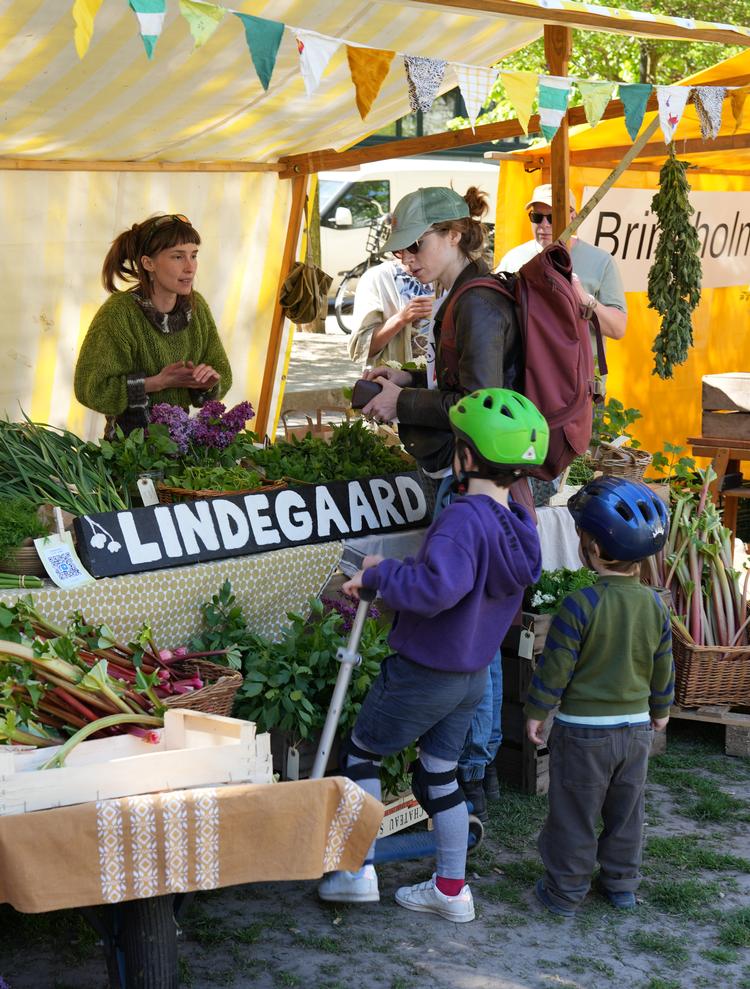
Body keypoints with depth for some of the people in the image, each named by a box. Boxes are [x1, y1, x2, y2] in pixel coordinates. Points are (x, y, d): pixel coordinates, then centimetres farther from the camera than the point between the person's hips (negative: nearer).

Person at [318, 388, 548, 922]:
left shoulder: (463, 518, -28)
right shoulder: (520, 526, -1)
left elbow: (437, 587, -43)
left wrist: (380, 573, -26)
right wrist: (391, 576, 12)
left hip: (422, 674, -7)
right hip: (474, 674, 7)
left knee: (363, 752, 14)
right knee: (439, 776, 20)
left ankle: (358, 870, 16)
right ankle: (452, 889, 26)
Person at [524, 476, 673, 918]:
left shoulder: (580, 605, -20)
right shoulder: (655, 605, -2)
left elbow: (556, 667, -15)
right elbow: (663, 667, 8)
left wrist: (536, 711, -2)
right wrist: (660, 709, 23)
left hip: (583, 731, -5)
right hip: (636, 725, 5)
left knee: (575, 815, 6)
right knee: (626, 812, 18)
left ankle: (565, 892, 14)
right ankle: (622, 884, 28)